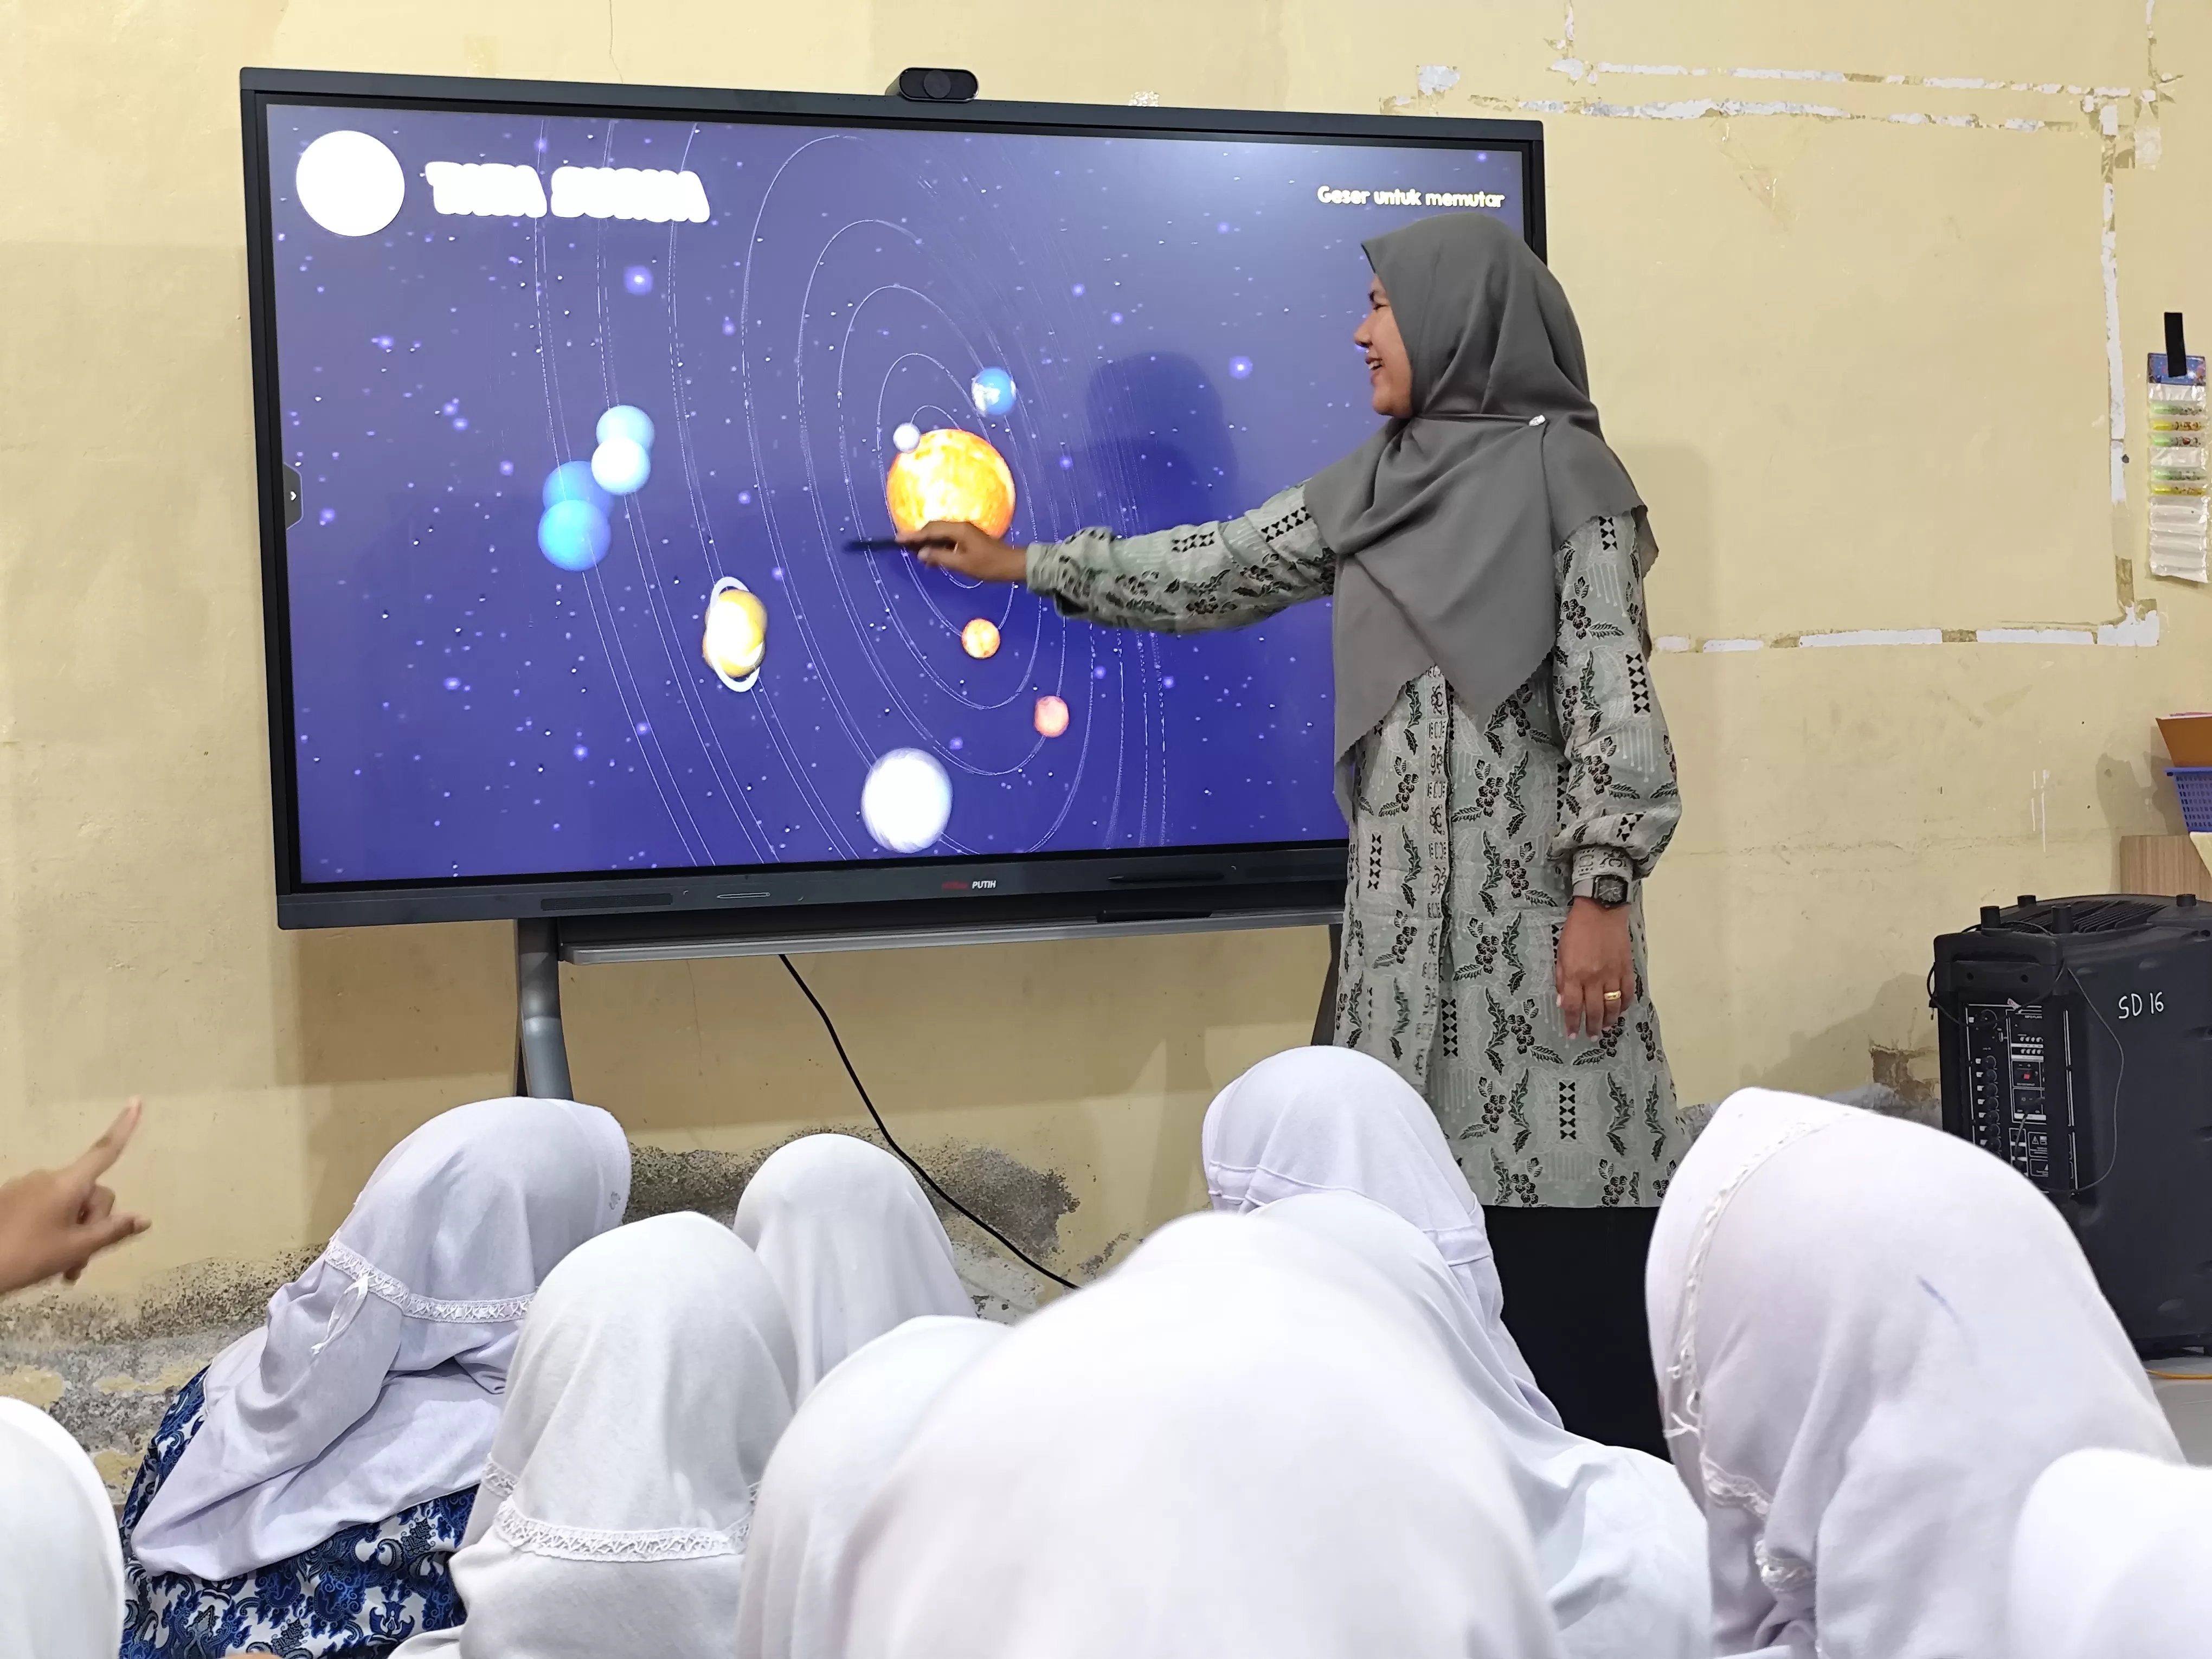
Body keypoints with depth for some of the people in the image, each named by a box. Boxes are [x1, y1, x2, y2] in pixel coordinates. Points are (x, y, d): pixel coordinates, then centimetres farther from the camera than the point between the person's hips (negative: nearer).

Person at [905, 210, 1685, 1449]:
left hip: (1533, 891, -6)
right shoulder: (1376, 487, 14)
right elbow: (1217, 572, 22)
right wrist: (1024, 566, 25)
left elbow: (1614, 698, -11)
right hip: (1413, 896, 7)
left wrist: (1602, 894, -16)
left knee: (1559, 1184, -5)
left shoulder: (1563, 472, -6)